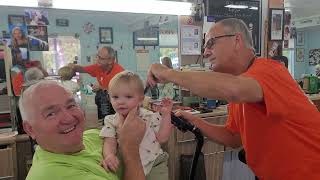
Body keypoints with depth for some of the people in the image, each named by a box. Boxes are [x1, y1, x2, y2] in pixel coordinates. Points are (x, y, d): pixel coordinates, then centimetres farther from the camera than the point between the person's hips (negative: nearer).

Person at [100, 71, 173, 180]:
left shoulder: (150, 117, 0)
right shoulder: (111, 121, 3)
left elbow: (162, 138, -2)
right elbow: (109, 142, -8)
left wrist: (166, 115, -5)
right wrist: (109, 155, -30)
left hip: (154, 164, -2)